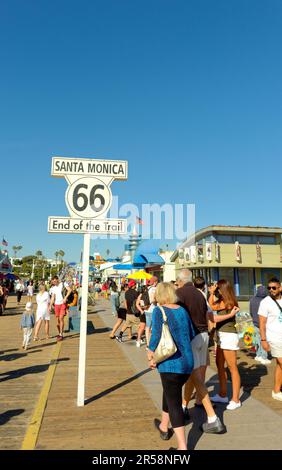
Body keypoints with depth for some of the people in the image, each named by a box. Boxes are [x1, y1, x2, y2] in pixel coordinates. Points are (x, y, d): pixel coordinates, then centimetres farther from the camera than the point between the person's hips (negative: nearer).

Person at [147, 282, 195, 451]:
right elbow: (191, 334, 13)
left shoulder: (159, 311, -10)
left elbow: (156, 336, -18)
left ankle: (183, 445, 4)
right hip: (187, 362, 6)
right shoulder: (182, 310, 5)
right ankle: (164, 427, 46)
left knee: (174, 402, 4)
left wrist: (151, 356, -5)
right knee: (170, 393, 26)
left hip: (171, 363, -6)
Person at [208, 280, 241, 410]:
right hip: (222, 336, 10)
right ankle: (223, 395, 28)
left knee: (232, 368, -2)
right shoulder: (223, 302, 10)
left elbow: (211, 306, -10)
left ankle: (235, 400, 7)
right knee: (220, 365, 16)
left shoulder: (228, 302, -16)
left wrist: (212, 293, -1)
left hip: (228, 336, -10)